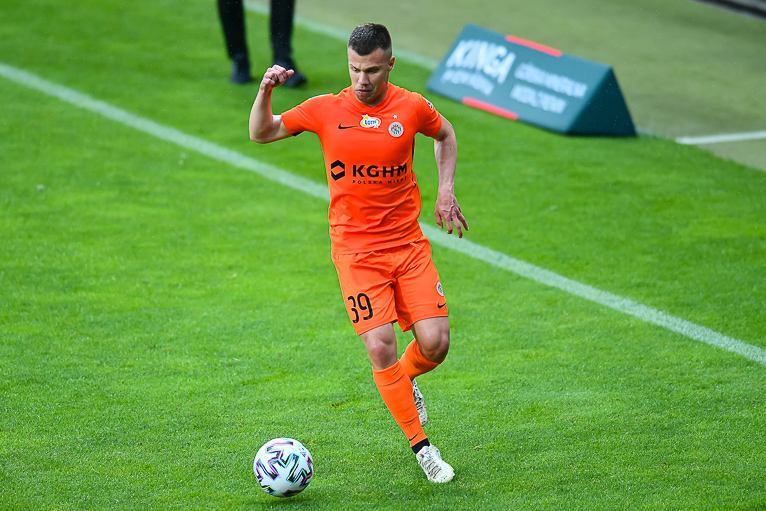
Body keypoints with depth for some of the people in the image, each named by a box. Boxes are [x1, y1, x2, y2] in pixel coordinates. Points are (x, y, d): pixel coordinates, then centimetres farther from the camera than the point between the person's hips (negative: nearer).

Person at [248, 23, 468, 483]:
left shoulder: (412, 108, -2)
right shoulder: (326, 110, -4)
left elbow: (446, 134, 20)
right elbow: (261, 134, 7)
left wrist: (446, 191, 10)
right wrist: (265, 92, -12)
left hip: (409, 244, 2)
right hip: (356, 251, -1)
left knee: (436, 342, -9)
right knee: (381, 347, -14)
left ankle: (404, 379, 28)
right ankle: (421, 445, 0)